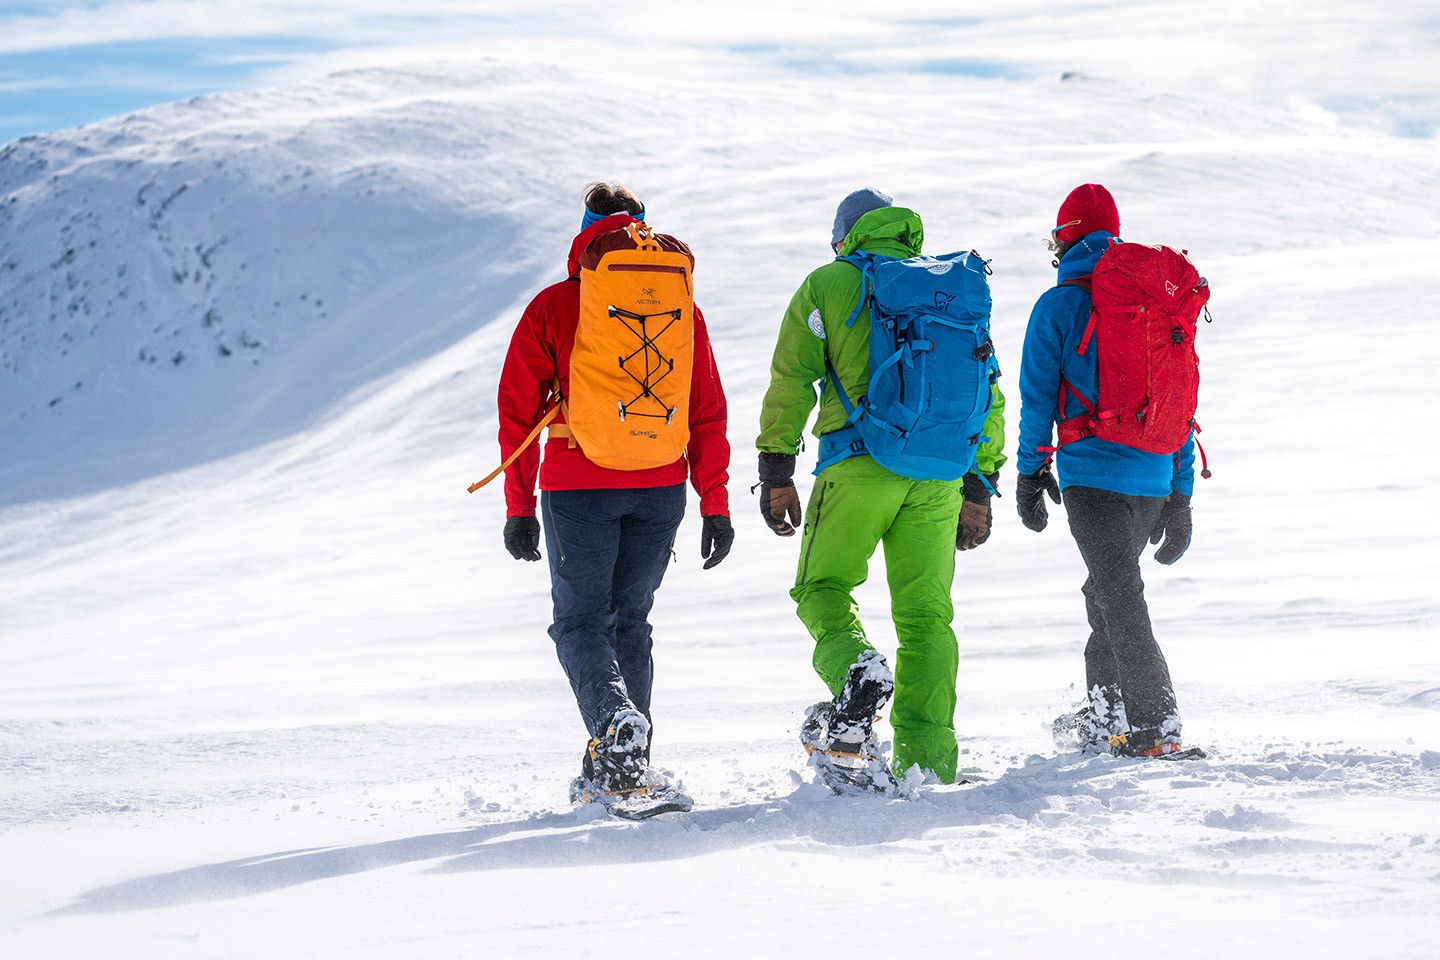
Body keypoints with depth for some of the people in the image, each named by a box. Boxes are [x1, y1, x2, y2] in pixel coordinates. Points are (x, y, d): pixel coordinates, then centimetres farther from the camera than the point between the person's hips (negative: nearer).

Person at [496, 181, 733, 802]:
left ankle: (613, 718, -22)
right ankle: (628, 762, 14)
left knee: (582, 619, 6)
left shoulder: (552, 307, 0)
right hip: (662, 485, 3)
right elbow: (709, 413, 6)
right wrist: (715, 507, 9)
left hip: (578, 484, -3)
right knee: (630, 619, 16)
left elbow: (518, 411, 0)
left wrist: (519, 509, 6)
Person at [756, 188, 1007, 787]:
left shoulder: (828, 284, 9)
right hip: (939, 472, 3)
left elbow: (791, 380, 1)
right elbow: (986, 392, 18)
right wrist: (979, 488, 20)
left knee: (822, 588, 12)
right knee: (926, 613, 7)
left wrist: (776, 473, 3)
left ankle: (855, 672, -18)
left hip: (860, 466, -3)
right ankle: (927, 757, 0)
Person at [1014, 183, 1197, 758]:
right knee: (1107, 591, 20)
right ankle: (1104, 716, 27)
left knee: (1120, 601, -7)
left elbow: (1037, 400, -3)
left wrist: (1030, 474, 8)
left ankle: (1154, 727, -16)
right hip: (1155, 478, 6)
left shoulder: (1059, 305, -3)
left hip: (1093, 473, -6)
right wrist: (1180, 497, 17)